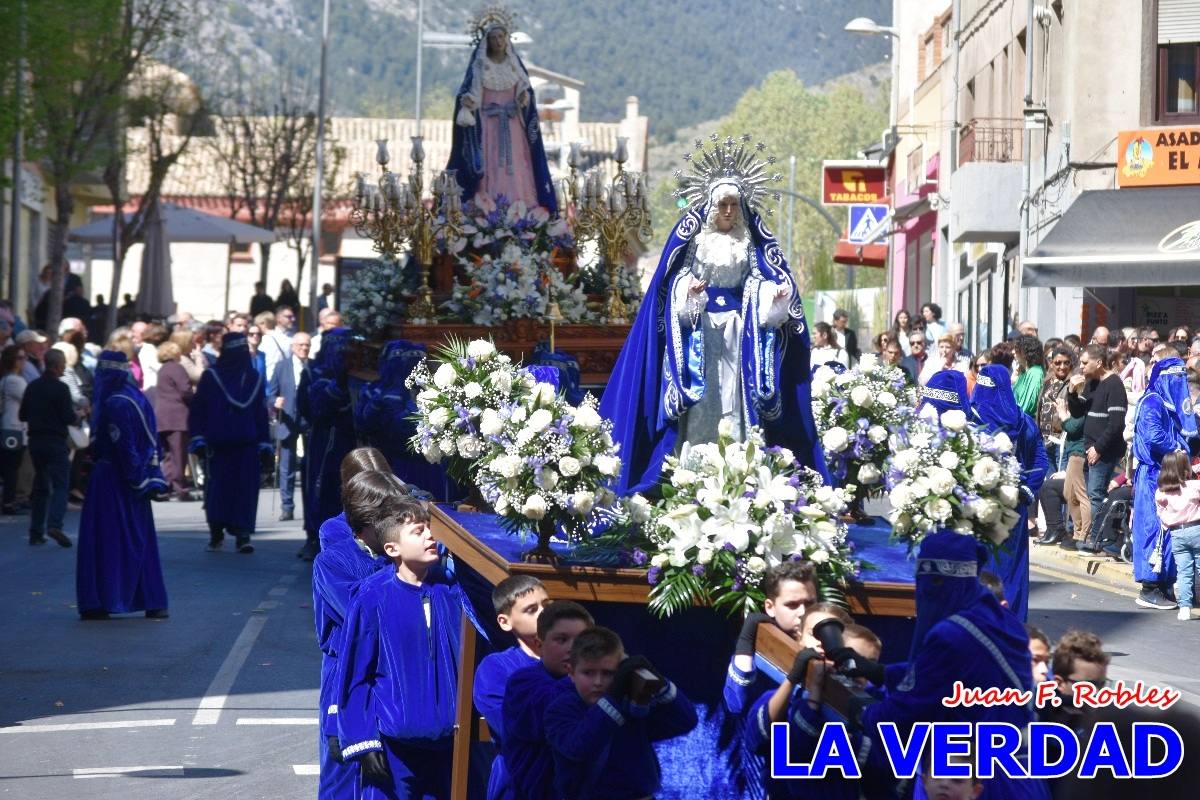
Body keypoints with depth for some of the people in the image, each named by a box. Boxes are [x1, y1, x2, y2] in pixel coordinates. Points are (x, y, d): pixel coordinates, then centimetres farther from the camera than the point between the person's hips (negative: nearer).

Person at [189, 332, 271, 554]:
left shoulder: (254, 378, 13)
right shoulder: (211, 377, 4)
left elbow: (261, 413, 15)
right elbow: (197, 410, 2)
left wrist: (264, 444, 11)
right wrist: (198, 439, -4)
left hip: (247, 445, 2)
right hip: (217, 446, -2)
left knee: (246, 489, -6)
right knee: (216, 489, -1)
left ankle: (243, 535, -4)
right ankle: (216, 533, 14)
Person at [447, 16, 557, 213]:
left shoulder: (515, 63, 8)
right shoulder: (479, 65, 1)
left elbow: (525, 90, 8)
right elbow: (467, 92, -2)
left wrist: (525, 96, -14)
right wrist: (466, 100, -24)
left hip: (512, 126, 2)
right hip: (487, 125, -2)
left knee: (514, 167, -5)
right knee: (489, 167, -9)